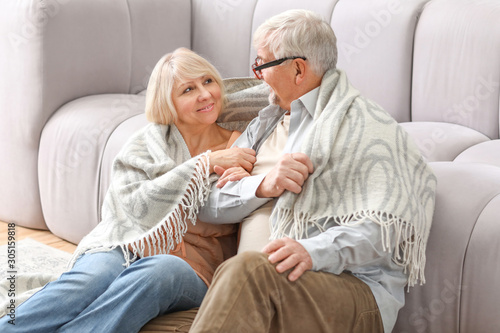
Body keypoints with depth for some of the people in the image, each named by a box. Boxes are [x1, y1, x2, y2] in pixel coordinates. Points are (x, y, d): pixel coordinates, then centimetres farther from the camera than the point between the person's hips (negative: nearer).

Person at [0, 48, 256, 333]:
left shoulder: (239, 148, 14)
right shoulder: (148, 143, 11)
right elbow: (136, 206, -6)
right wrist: (207, 163, -7)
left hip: (191, 269, 0)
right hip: (123, 248, 0)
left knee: (162, 269, -37)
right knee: (93, 276, -35)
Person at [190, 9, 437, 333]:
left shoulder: (364, 124, 4)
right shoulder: (266, 124, 27)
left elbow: (384, 224, -11)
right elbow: (209, 205, 16)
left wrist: (314, 251, -28)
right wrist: (263, 186, -5)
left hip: (354, 292, -4)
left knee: (247, 269, -37)